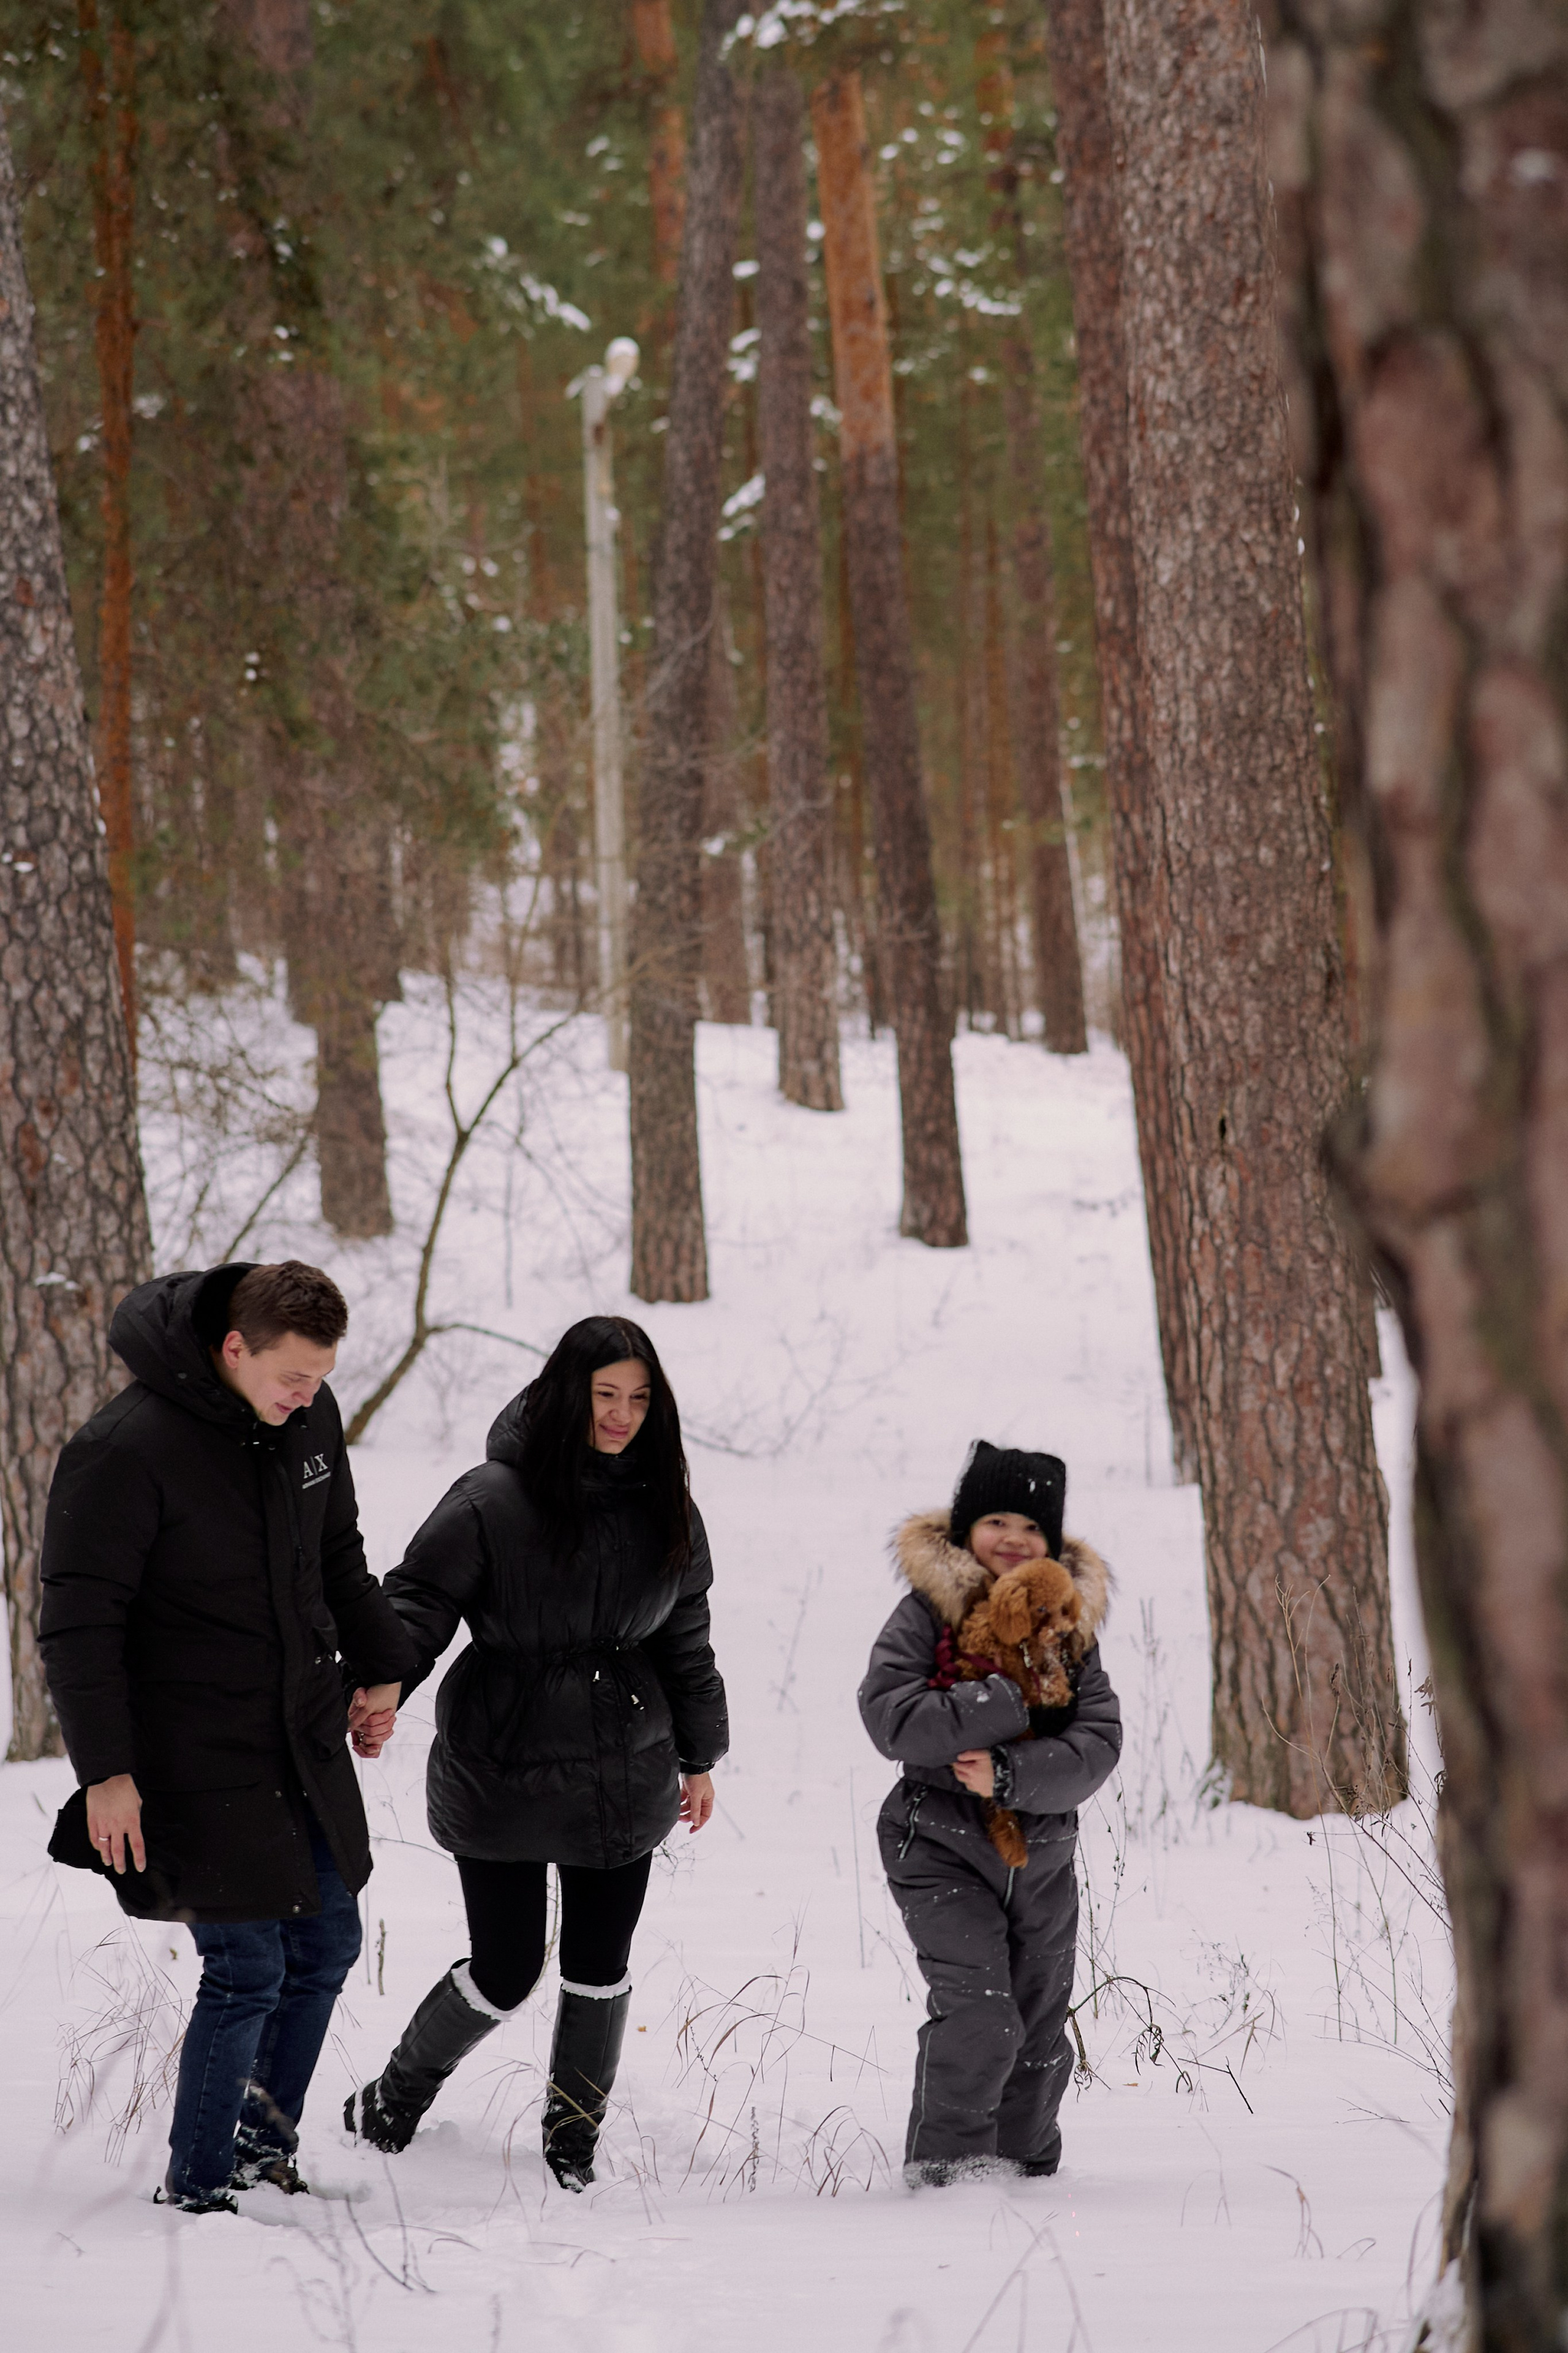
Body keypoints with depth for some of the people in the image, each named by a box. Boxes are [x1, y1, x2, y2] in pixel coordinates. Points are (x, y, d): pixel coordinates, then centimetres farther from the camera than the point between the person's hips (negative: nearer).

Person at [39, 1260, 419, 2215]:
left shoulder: (310, 1416, 1)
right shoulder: (125, 1451, -21)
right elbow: (80, 1622, -17)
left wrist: (378, 1666, 21)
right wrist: (106, 1770, -20)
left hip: (307, 1737, 7)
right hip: (199, 1753, -7)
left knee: (326, 1947, 13)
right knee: (247, 1971, -8)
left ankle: (264, 2143, 30)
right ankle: (197, 2185, 7)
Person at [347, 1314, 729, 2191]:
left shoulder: (665, 1510, 4)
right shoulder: (493, 1501, -14)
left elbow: (684, 1641, 16)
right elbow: (416, 1607, -13)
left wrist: (699, 1756, 21)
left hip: (622, 1780, 4)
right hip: (502, 1777, -4)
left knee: (600, 1967, 9)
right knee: (505, 1971, 0)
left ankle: (574, 2139, 28)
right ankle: (396, 2100, 26)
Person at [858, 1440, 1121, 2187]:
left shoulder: (1070, 1621, 4)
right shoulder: (925, 1615, -7)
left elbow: (1099, 1745, -7)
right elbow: (889, 1716, -22)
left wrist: (1010, 1775, -23)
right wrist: (1015, 1703, -23)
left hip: (1042, 1854, 5)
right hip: (941, 1847, -5)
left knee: (1040, 2034, 14)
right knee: (978, 2017, -19)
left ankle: (1027, 2168, 32)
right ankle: (946, 2169, -6)